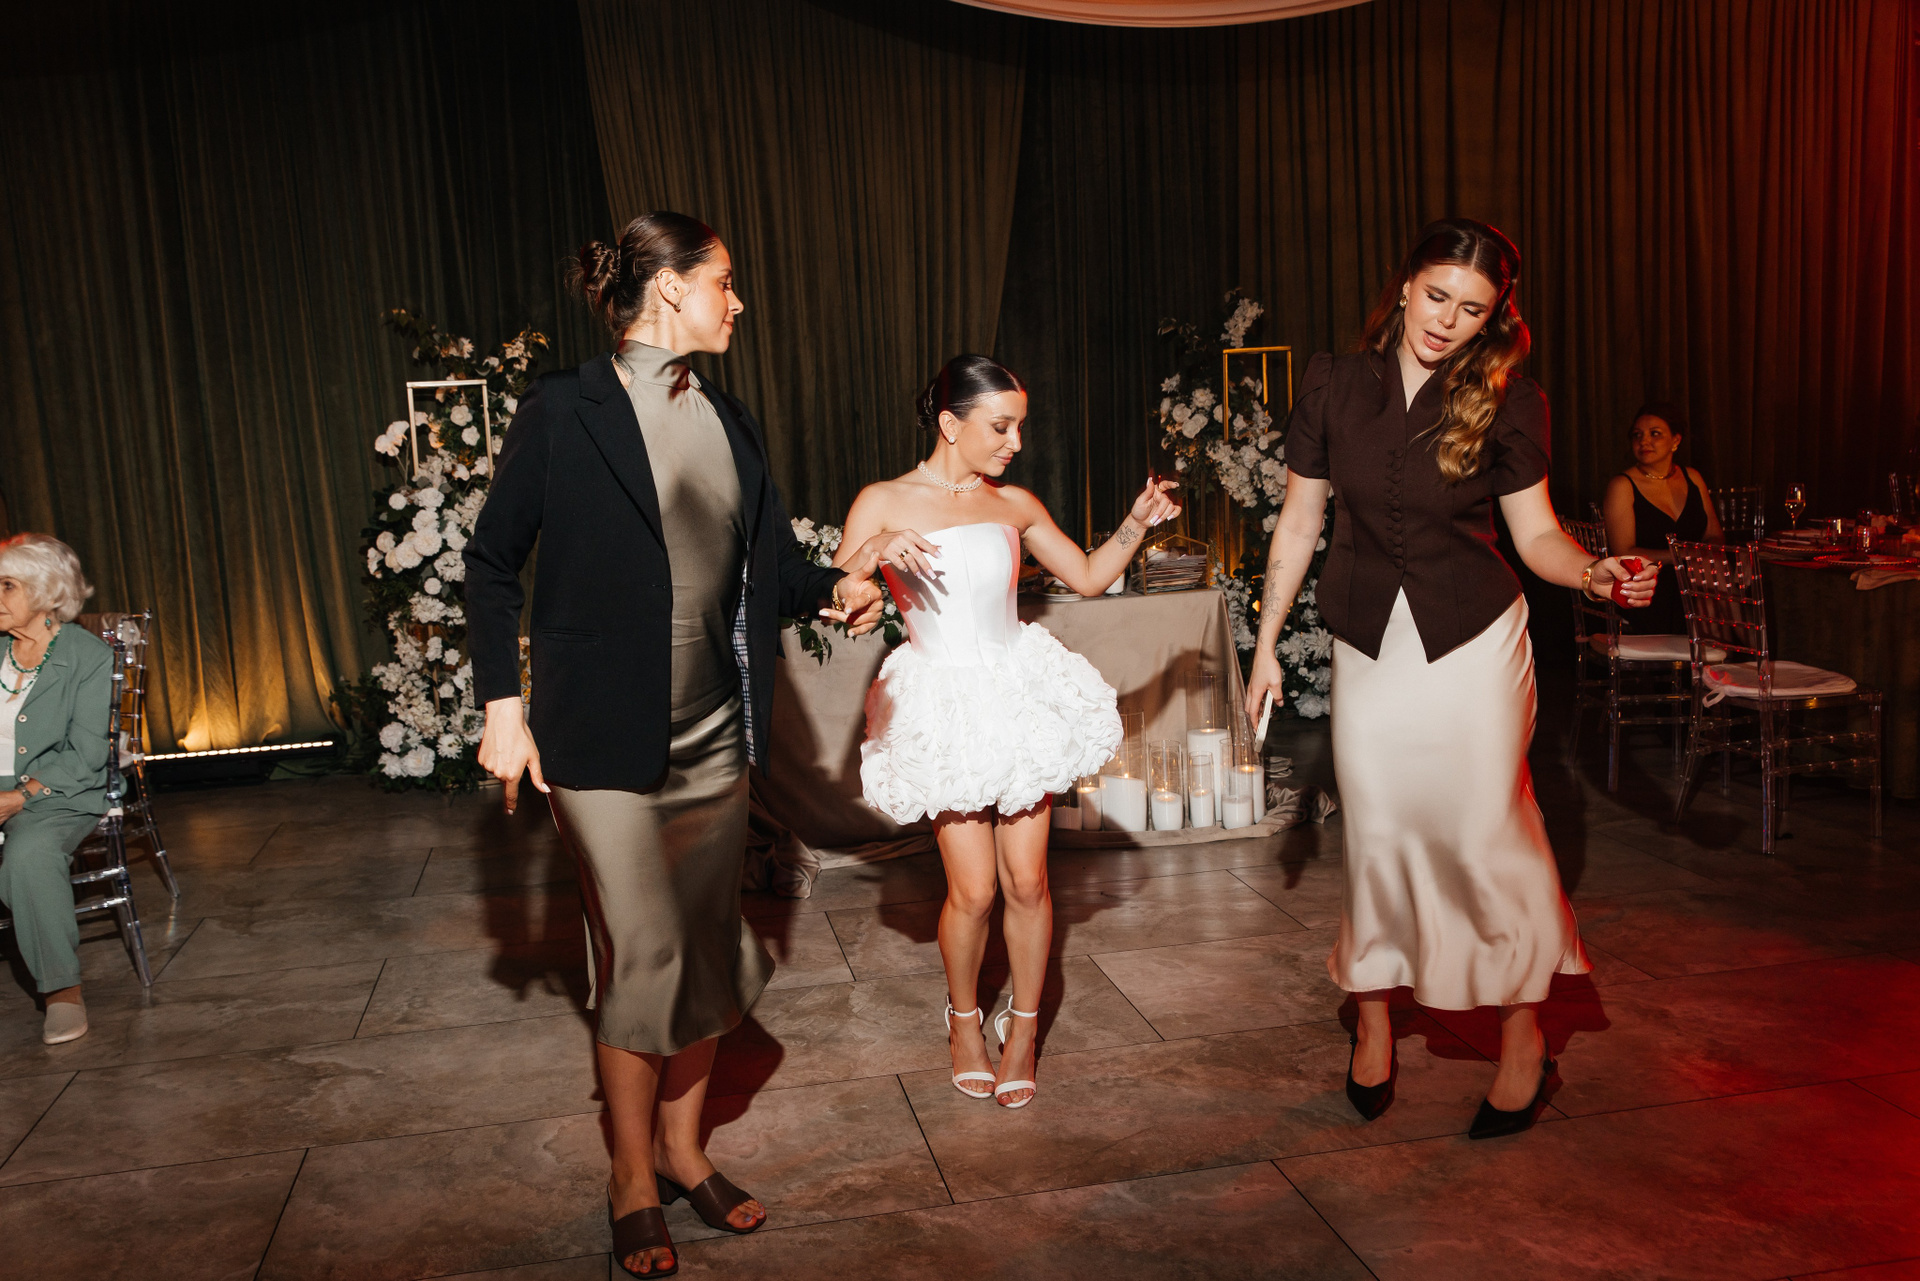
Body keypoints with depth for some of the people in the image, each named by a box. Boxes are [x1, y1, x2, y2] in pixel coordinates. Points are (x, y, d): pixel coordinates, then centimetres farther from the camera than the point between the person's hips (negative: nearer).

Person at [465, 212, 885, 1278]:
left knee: (706, 958, 14)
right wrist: (501, 704, -9)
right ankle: (634, 1185, 20)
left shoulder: (728, 420, 10)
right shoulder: (565, 412, -7)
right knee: (642, 961, -2)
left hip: (714, 739, 6)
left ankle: (683, 1150, 33)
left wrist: (833, 587, -9)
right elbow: (491, 563, -4)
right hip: (607, 741, -6)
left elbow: (770, 561, 12)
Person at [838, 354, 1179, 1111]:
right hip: (943, 708, -3)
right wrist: (875, 554, -25)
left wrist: (1138, 523, 4)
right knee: (973, 889, -3)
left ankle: (1023, 1028, 24)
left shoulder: (1015, 505, 8)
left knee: (1027, 882, 2)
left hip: (1020, 698, 3)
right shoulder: (884, 503, -3)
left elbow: (1087, 577, 17)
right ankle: (964, 1019, 26)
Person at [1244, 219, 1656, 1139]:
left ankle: (1524, 1041, 19)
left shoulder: (1507, 404, -4)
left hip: (1474, 641, -1)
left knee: (1486, 828, 0)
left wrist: (1592, 572, -20)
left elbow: (1536, 533, 2)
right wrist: (1266, 642, 5)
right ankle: (1372, 1021, 27)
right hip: (1368, 643, 2)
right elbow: (1300, 522, 5)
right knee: (1377, 834, 6)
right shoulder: (1334, 385, -1)